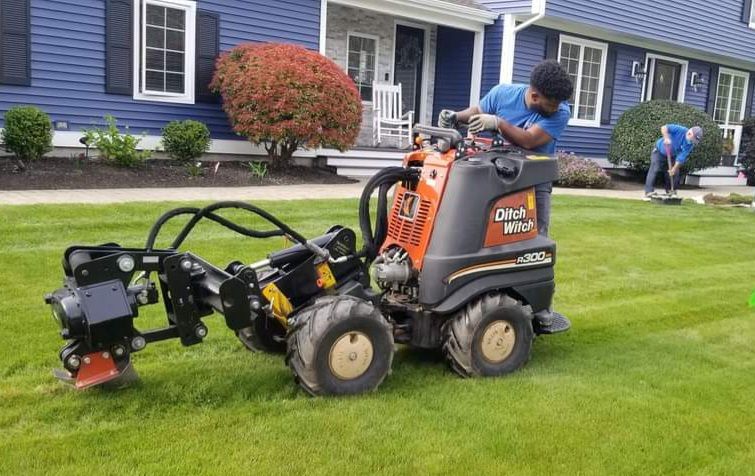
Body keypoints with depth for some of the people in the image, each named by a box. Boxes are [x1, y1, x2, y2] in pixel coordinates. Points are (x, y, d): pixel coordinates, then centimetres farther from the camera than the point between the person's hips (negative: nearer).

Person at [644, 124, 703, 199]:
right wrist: (666, 138, -44)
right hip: (659, 151, -5)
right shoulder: (679, 130, -28)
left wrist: (675, 168, -28)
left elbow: (681, 158, -20)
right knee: (654, 170, -16)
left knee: (675, 173, -2)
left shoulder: (690, 145, -17)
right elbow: (664, 128, -30)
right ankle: (649, 192, -19)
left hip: (672, 156, 5)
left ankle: (672, 193, 13)